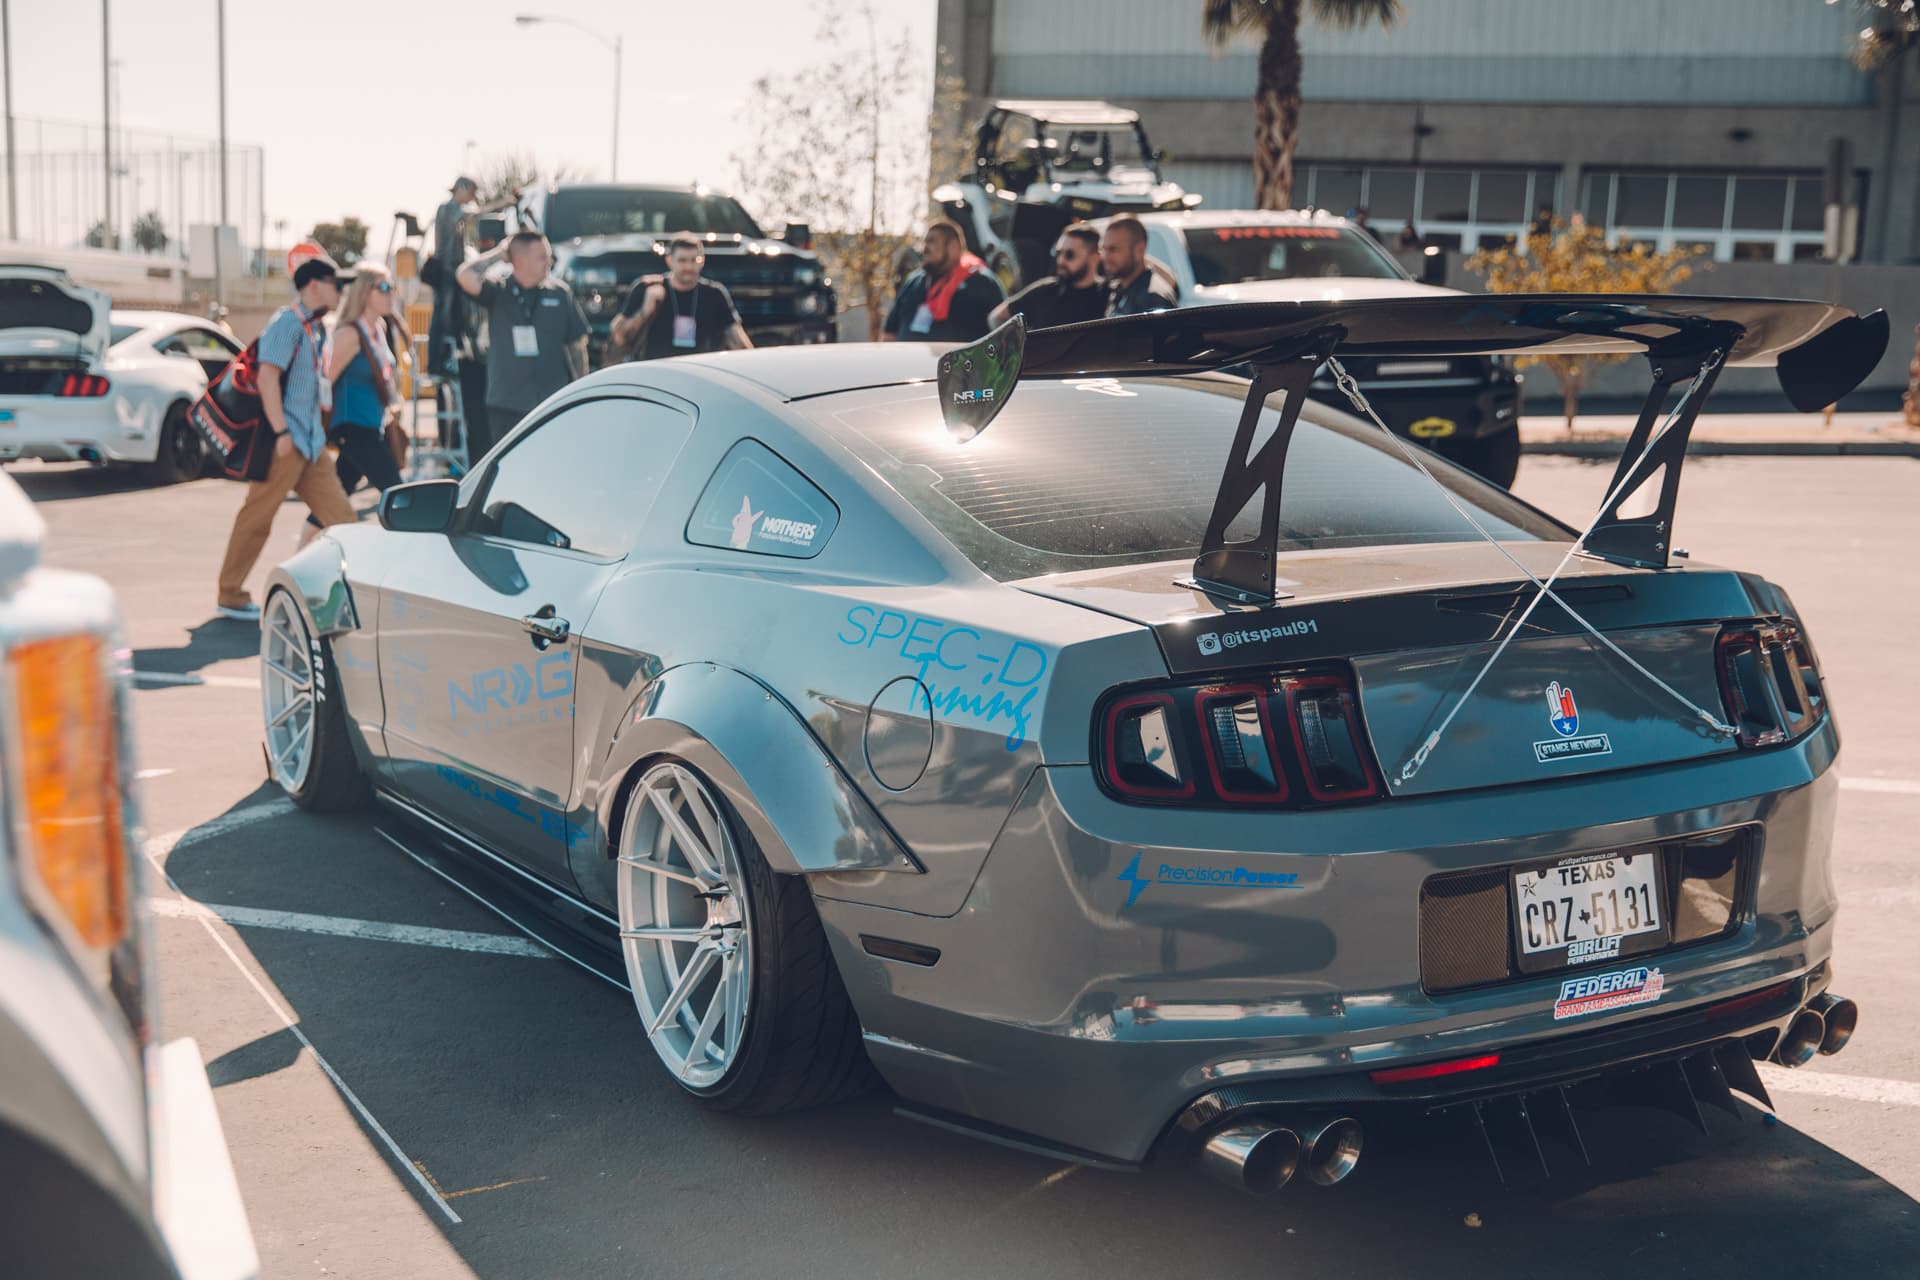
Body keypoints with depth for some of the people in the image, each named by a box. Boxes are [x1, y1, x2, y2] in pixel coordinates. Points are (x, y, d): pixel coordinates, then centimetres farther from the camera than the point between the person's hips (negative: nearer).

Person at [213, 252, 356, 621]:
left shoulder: (315, 328, 16)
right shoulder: (287, 322, -12)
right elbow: (267, 376, -20)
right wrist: (280, 432, -23)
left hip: (311, 441, 9)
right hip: (286, 441, -9)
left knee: (339, 514, 4)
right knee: (257, 517, 0)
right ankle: (230, 597, 9)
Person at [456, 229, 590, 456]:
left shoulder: (560, 294, 4)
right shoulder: (497, 293, -1)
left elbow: (577, 345, 11)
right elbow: (466, 276, -21)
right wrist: (499, 253, -7)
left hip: (552, 403, 1)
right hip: (506, 406, -1)